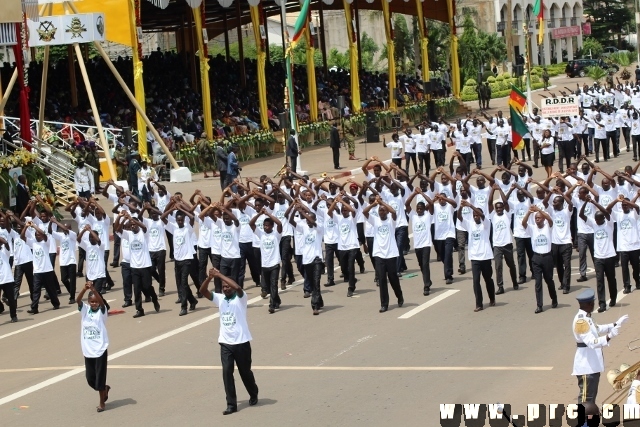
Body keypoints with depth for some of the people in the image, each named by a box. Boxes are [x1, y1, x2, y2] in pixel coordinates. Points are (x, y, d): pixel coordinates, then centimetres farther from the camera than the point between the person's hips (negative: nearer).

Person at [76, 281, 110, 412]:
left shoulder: (102, 312, -5)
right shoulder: (85, 310, 3)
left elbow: (101, 302, -26)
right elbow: (77, 300, -15)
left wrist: (93, 290, -40)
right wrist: (85, 289, -33)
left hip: (100, 350, -4)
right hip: (88, 351, 4)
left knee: (100, 377, 0)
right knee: (90, 379, 11)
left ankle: (102, 402, 16)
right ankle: (104, 389, 39)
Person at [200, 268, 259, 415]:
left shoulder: (240, 298, -8)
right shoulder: (220, 298, 5)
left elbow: (237, 287, -31)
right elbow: (203, 291, -3)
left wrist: (220, 275, -28)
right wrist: (210, 278, -20)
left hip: (241, 342, -4)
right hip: (225, 343, 4)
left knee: (245, 371, 12)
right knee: (227, 372, -6)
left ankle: (253, 395, 37)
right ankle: (231, 404, -2)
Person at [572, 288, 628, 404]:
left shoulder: (586, 317, 9)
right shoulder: (581, 321, -23)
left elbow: (598, 329, 26)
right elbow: (591, 342, -31)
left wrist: (617, 324, 23)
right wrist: (609, 336, -42)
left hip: (593, 364, 11)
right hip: (586, 365, -11)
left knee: (592, 394, 20)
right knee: (585, 397, -7)